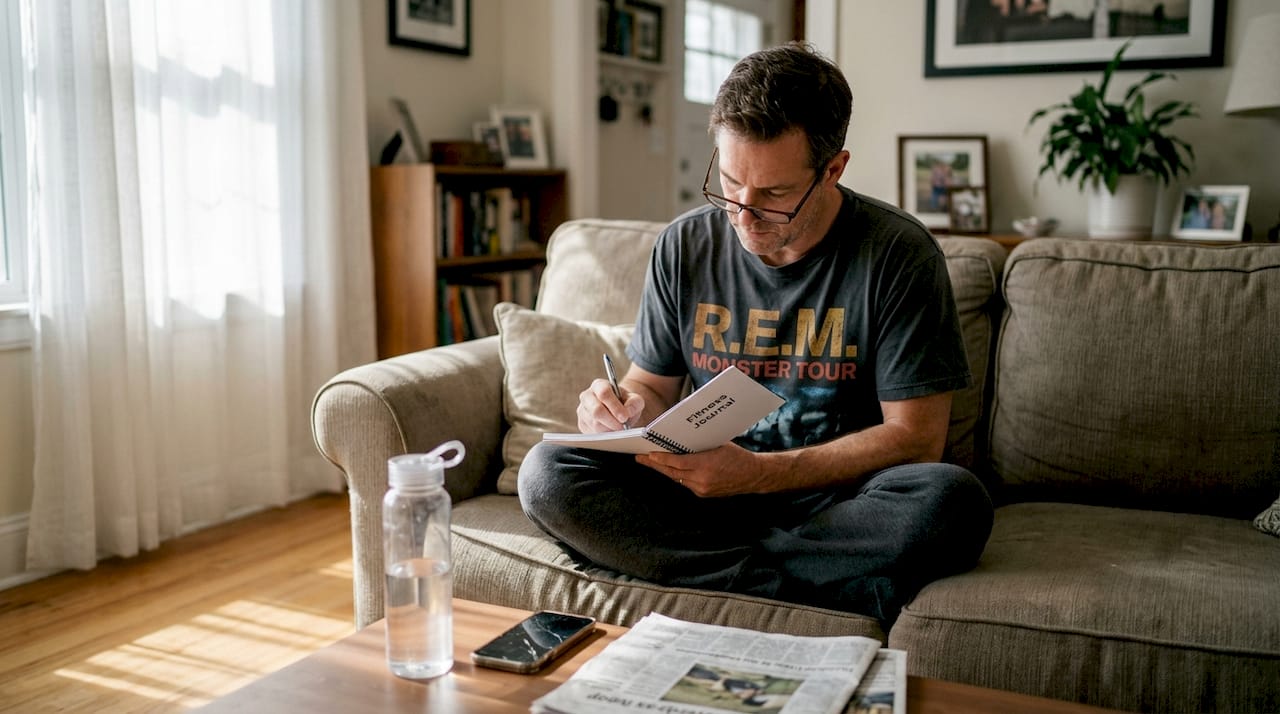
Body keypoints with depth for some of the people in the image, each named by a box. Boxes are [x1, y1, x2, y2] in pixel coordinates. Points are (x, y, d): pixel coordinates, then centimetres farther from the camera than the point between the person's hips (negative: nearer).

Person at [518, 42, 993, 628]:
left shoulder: (897, 254, -8)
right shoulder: (683, 246, 3)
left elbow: (916, 438, -11)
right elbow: (654, 387, 13)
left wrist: (758, 473, -21)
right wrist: (627, 410, -13)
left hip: (836, 500, -3)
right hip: (702, 490, 4)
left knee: (953, 500, -34)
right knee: (546, 473, -21)